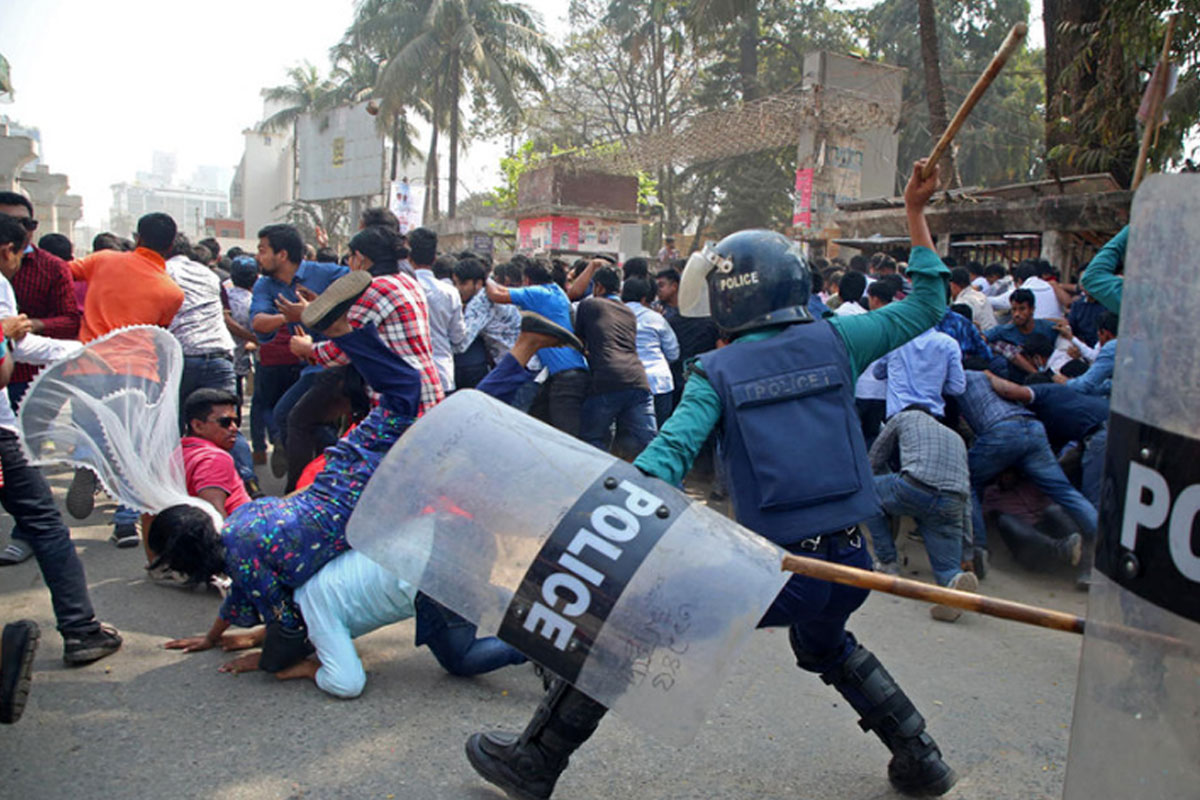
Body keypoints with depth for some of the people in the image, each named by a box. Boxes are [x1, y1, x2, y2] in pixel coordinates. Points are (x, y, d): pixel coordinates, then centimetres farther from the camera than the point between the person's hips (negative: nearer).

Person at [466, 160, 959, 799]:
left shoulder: (717, 372, -1)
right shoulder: (833, 340, 6)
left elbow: (672, 448, -18)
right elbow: (926, 304, 19)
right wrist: (916, 212, 24)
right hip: (847, 563, 5)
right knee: (823, 641, 39)